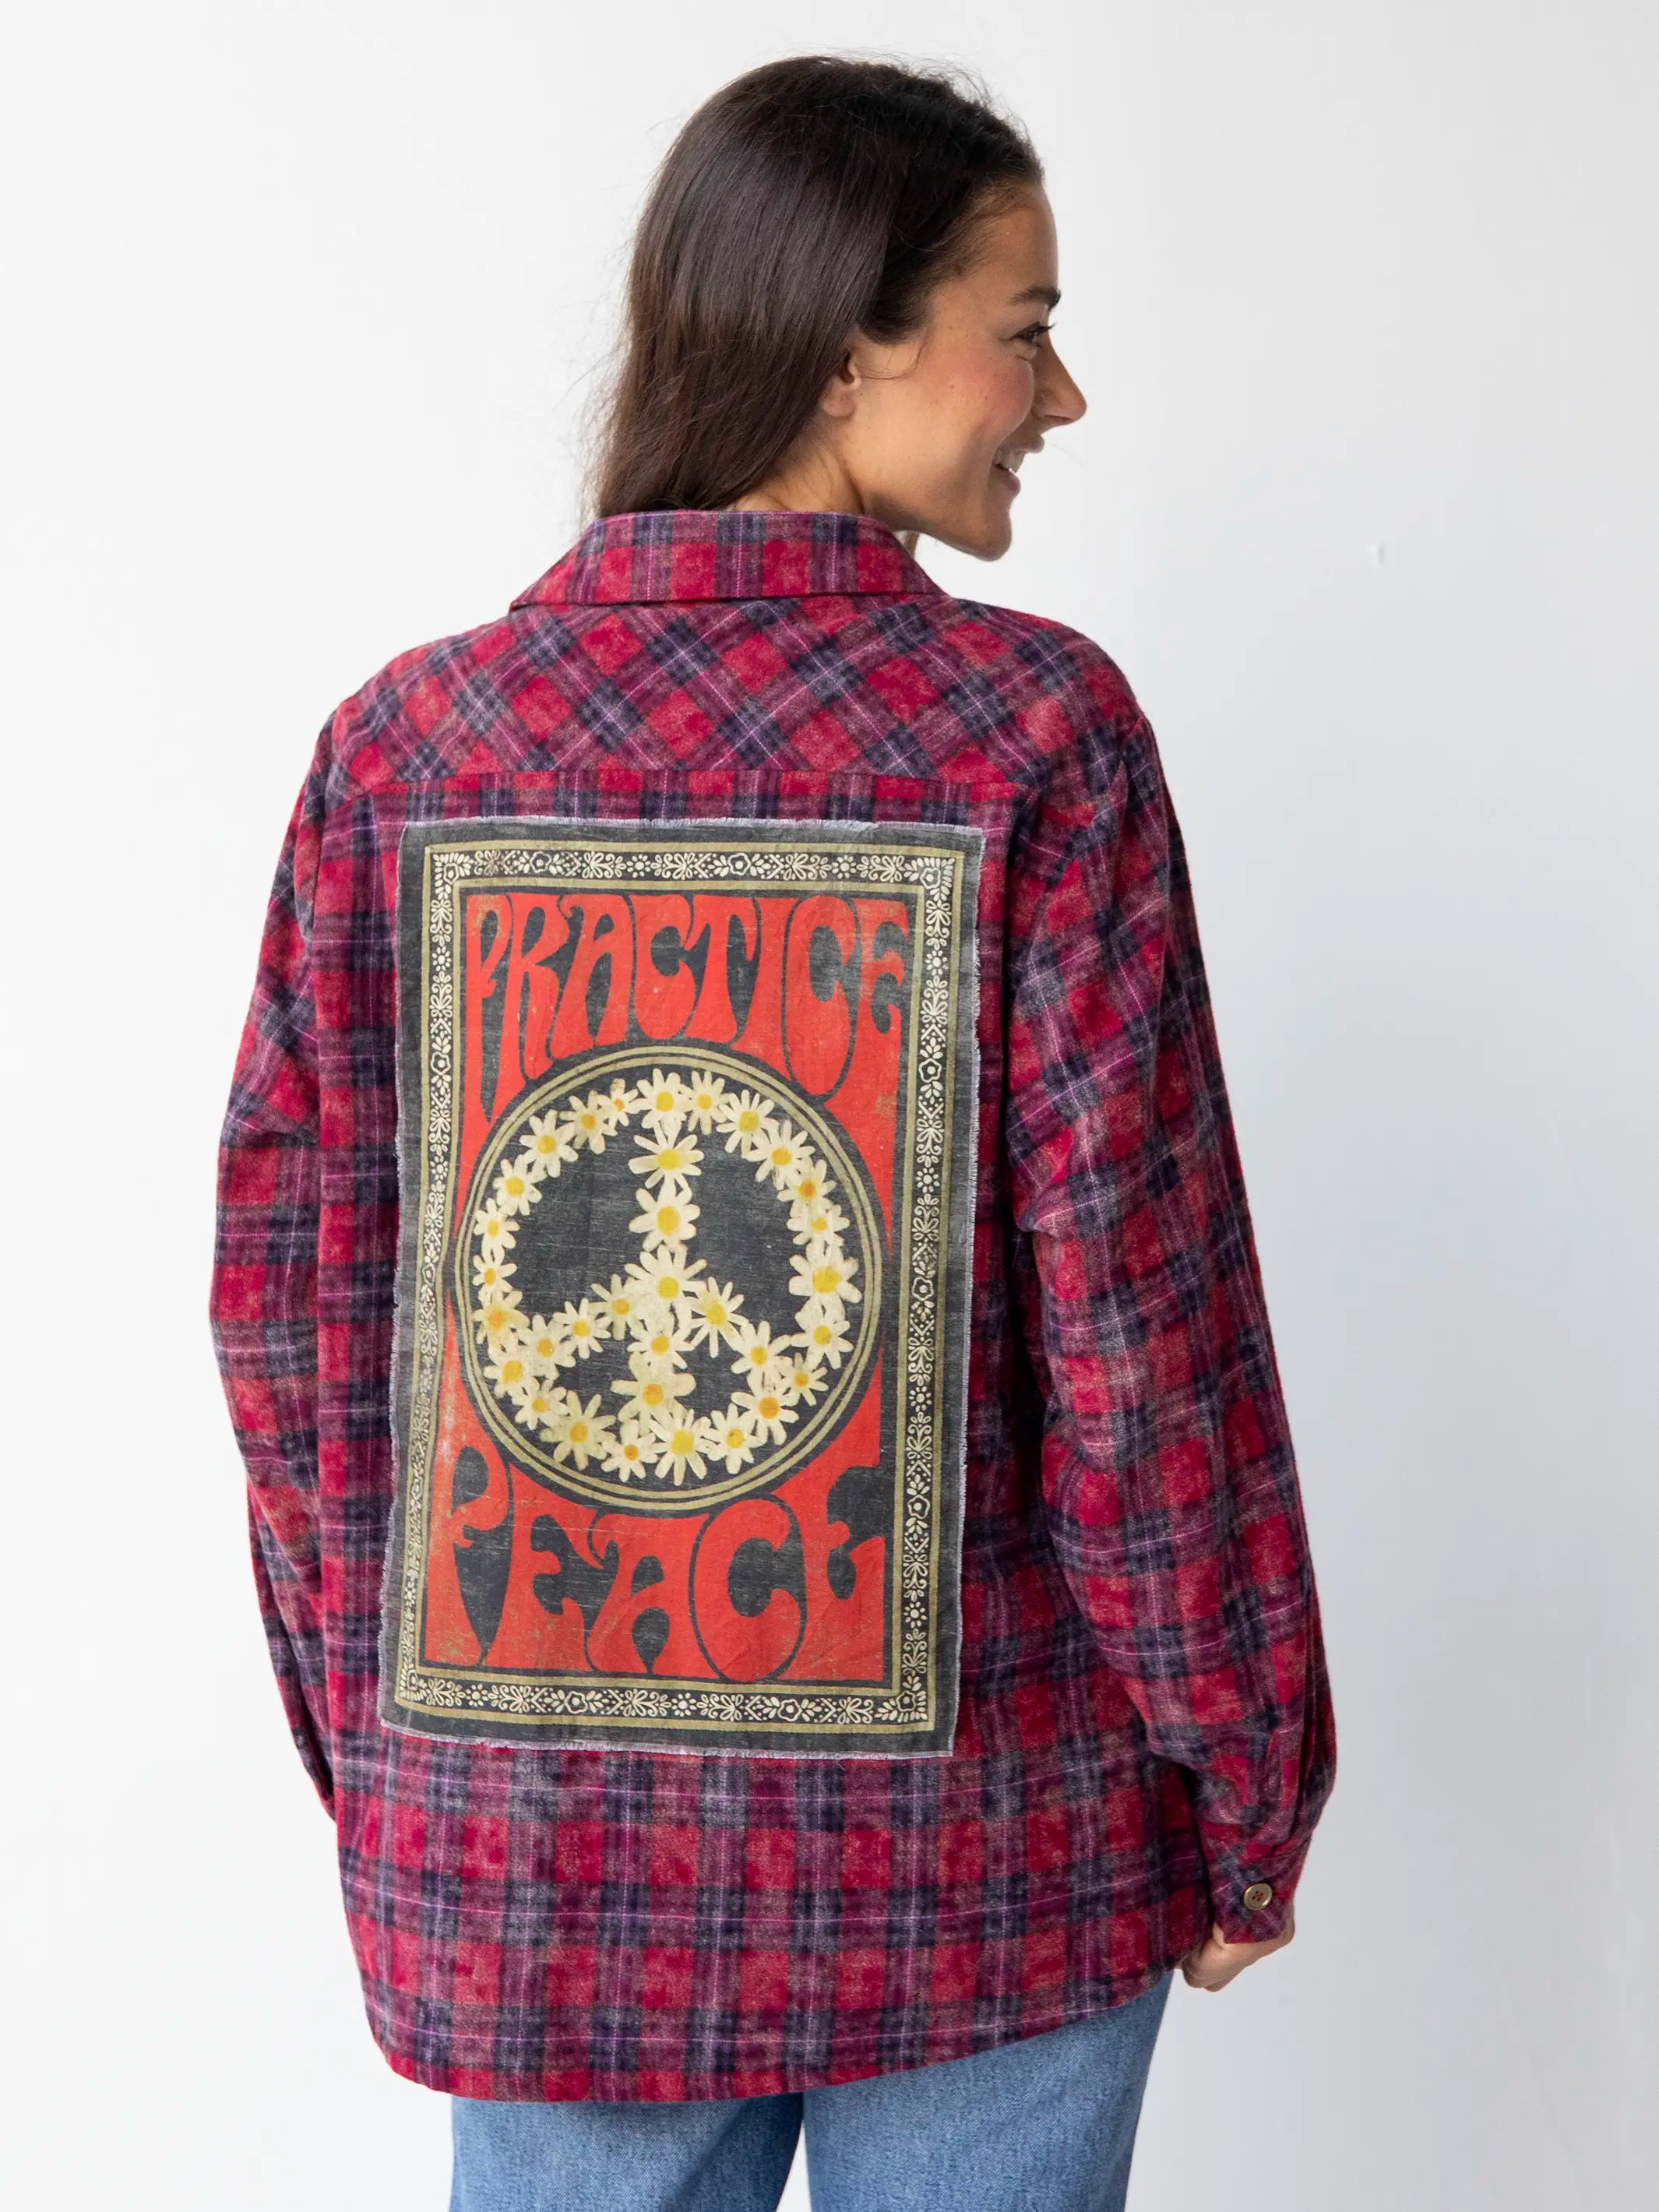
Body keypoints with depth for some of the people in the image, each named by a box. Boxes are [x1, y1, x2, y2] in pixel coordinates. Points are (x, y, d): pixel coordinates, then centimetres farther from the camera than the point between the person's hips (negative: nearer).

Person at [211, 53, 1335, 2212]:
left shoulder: (405, 743, -5)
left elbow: (292, 1308, -1)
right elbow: (1142, 1324, -13)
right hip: (977, 1859, -2)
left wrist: (376, 1756, 12)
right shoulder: (1035, 732, -14)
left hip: (525, 1851, 3)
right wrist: (1250, 1797, 0)